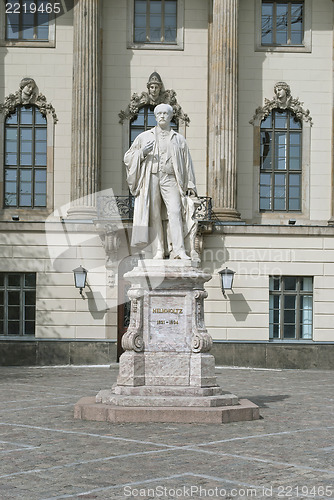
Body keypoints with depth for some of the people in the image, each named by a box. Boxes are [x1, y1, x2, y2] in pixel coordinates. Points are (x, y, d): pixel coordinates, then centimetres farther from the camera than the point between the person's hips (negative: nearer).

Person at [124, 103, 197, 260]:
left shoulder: (179, 139, 19)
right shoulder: (144, 137, 16)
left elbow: (187, 164, 21)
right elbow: (128, 158, 13)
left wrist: (190, 186, 13)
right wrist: (142, 153, -7)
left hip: (170, 179, 0)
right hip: (151, 178, 0)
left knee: (175, 211, -18)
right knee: (154, 215, -6)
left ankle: (178, 250, -24)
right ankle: (158, 251, -5)